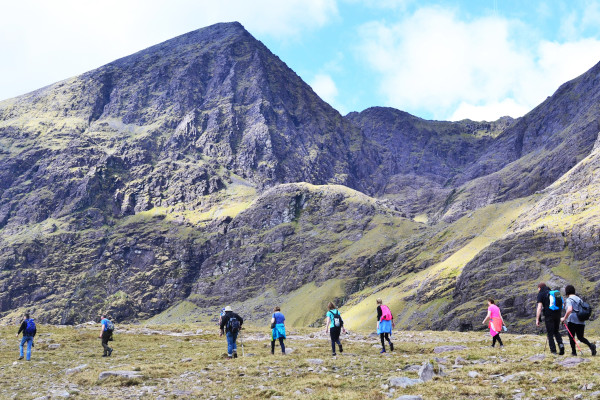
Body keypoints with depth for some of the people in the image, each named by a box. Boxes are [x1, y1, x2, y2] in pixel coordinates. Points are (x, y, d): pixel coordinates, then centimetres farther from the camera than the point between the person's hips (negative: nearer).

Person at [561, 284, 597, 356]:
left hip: (572, 321, -6)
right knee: (580, 337, 11)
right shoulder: (579, 299, 16)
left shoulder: (569, 300, -7)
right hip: (581, 321, 6)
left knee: (571, 337, 8)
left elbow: (569, 310, -24)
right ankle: (591, 345, -12)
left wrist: (564, 318, -15)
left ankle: (573, 352, 9)